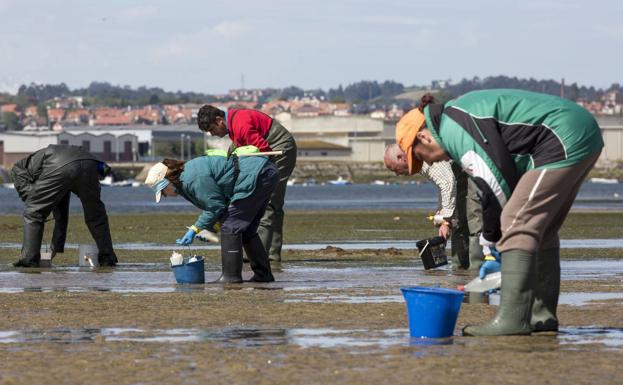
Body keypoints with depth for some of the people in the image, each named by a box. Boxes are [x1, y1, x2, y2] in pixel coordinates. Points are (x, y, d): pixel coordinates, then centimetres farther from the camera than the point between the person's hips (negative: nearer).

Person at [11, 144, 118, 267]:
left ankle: (29, 259, 6)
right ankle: (108, 257, 27)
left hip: (59, 168, -5)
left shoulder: (19, 169, 34)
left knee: (33, 213, 11)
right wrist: (56, 248, 49)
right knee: (95, 215, 25)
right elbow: (61, 213, 47)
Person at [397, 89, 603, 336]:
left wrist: (492, 245, -1)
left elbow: (497, 183, -15)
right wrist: (493, 252, 20)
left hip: (564, 143, -11)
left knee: (516, 226, -11)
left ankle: (512, 319, -14)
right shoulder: (460, 121, 22)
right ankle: (542, 315, 22)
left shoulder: (453, 128, -11)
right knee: (541, 230, 18)